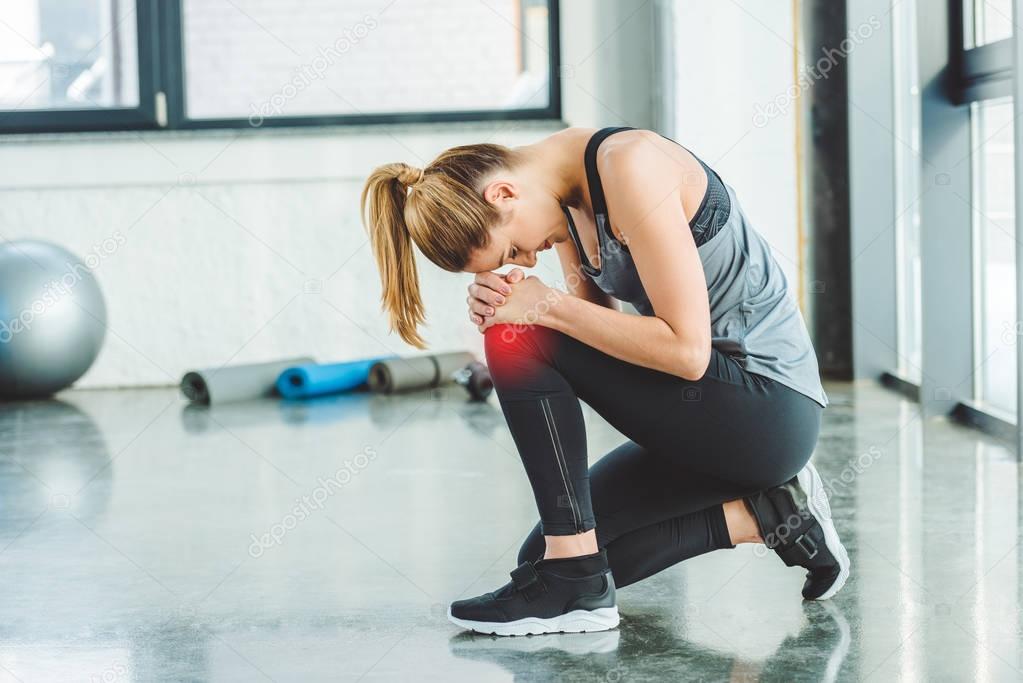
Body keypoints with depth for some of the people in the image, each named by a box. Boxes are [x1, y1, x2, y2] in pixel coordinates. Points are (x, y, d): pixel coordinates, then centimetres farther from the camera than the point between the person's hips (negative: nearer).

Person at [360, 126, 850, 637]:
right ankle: (762, 516, 10)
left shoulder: (629, 167, -23)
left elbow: (687, 350, -25)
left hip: (770, 407, -9)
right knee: (551, 552, 7)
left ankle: (575, 582, -15)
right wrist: (501, 306, -12)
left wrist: (549, 306, -21)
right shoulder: (567, 192, 4)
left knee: (518, 341, -19)